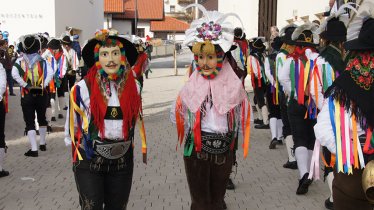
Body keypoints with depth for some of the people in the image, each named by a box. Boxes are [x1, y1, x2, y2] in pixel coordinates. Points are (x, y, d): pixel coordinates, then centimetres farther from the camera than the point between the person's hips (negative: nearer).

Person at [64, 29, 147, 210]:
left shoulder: (134, 87, 0)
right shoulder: (82, 88, -11)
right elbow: (72, 123, 2)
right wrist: (78, 147, 10)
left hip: (123, 162, 3)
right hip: (89, 162, -3)